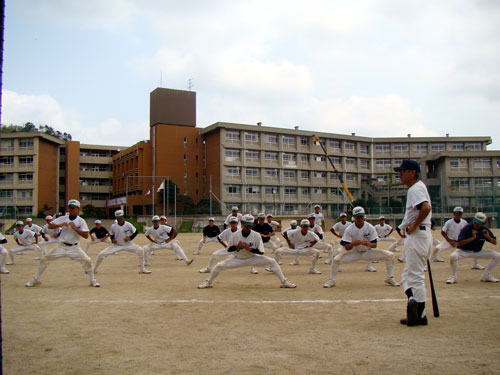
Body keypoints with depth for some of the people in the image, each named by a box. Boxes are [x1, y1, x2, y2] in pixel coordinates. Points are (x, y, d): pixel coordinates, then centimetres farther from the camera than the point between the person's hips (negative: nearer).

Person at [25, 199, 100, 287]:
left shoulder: (81, 221, -7)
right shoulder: (63, 218, -1)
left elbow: (86, 235, -15)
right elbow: (50, 226, -2)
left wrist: (75, 228, -23)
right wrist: (59, 225, -20)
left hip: (74, 247, -2)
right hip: (62, 246, 2)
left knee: (87, 261, -14)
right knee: (44, 259, -3)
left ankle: (92, 281, 6)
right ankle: (36, 280, 14)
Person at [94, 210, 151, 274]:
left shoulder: (128, 225, -14)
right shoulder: (113, 226, -10)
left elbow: (135, 232, -3)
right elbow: (111, 235, 7)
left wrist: (130, 238, -19)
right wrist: (112, 239, -15)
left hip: (128, 244, 0)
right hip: (117, 245, 1)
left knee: (140, 250, -21)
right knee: (101, 254, -13)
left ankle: (142, 269, -7)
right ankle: (94, 269, 11)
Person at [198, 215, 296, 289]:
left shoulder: (256, 235, -17)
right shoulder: (235, 235, -15)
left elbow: (261, 252, -18)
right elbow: (229, 249, -7)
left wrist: (249, 249, -31)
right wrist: (237, 247, -27)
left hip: (252, 258, 0)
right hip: (237, 259, 0)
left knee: (272, 262, -15)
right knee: (219, 266, -14)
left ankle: (284, 282, -4)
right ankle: (208, 283, 11)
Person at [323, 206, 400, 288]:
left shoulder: (370, 227, -14)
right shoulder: (349, 229, -16)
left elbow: (375, 245, -13)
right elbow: (347, 248, -16)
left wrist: (369, 244, -37)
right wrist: (353, 244, -39)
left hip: (368, 252, 1)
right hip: (355, 253, -1)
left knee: (389, 255, -15)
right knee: (336, 259, -24)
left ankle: (390, 278, 5)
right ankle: (331, 281, -2)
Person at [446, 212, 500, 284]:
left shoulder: (485, 230, -7)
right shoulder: (466, 228, -21)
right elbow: (458, 243, -28)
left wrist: (488, 237, -22)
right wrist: (472, 238, -33)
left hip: (478, 251, 5)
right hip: (464, 251, -5)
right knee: (453, 256, -37)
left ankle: (486, 276, 7)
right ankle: (453, 277, -14)